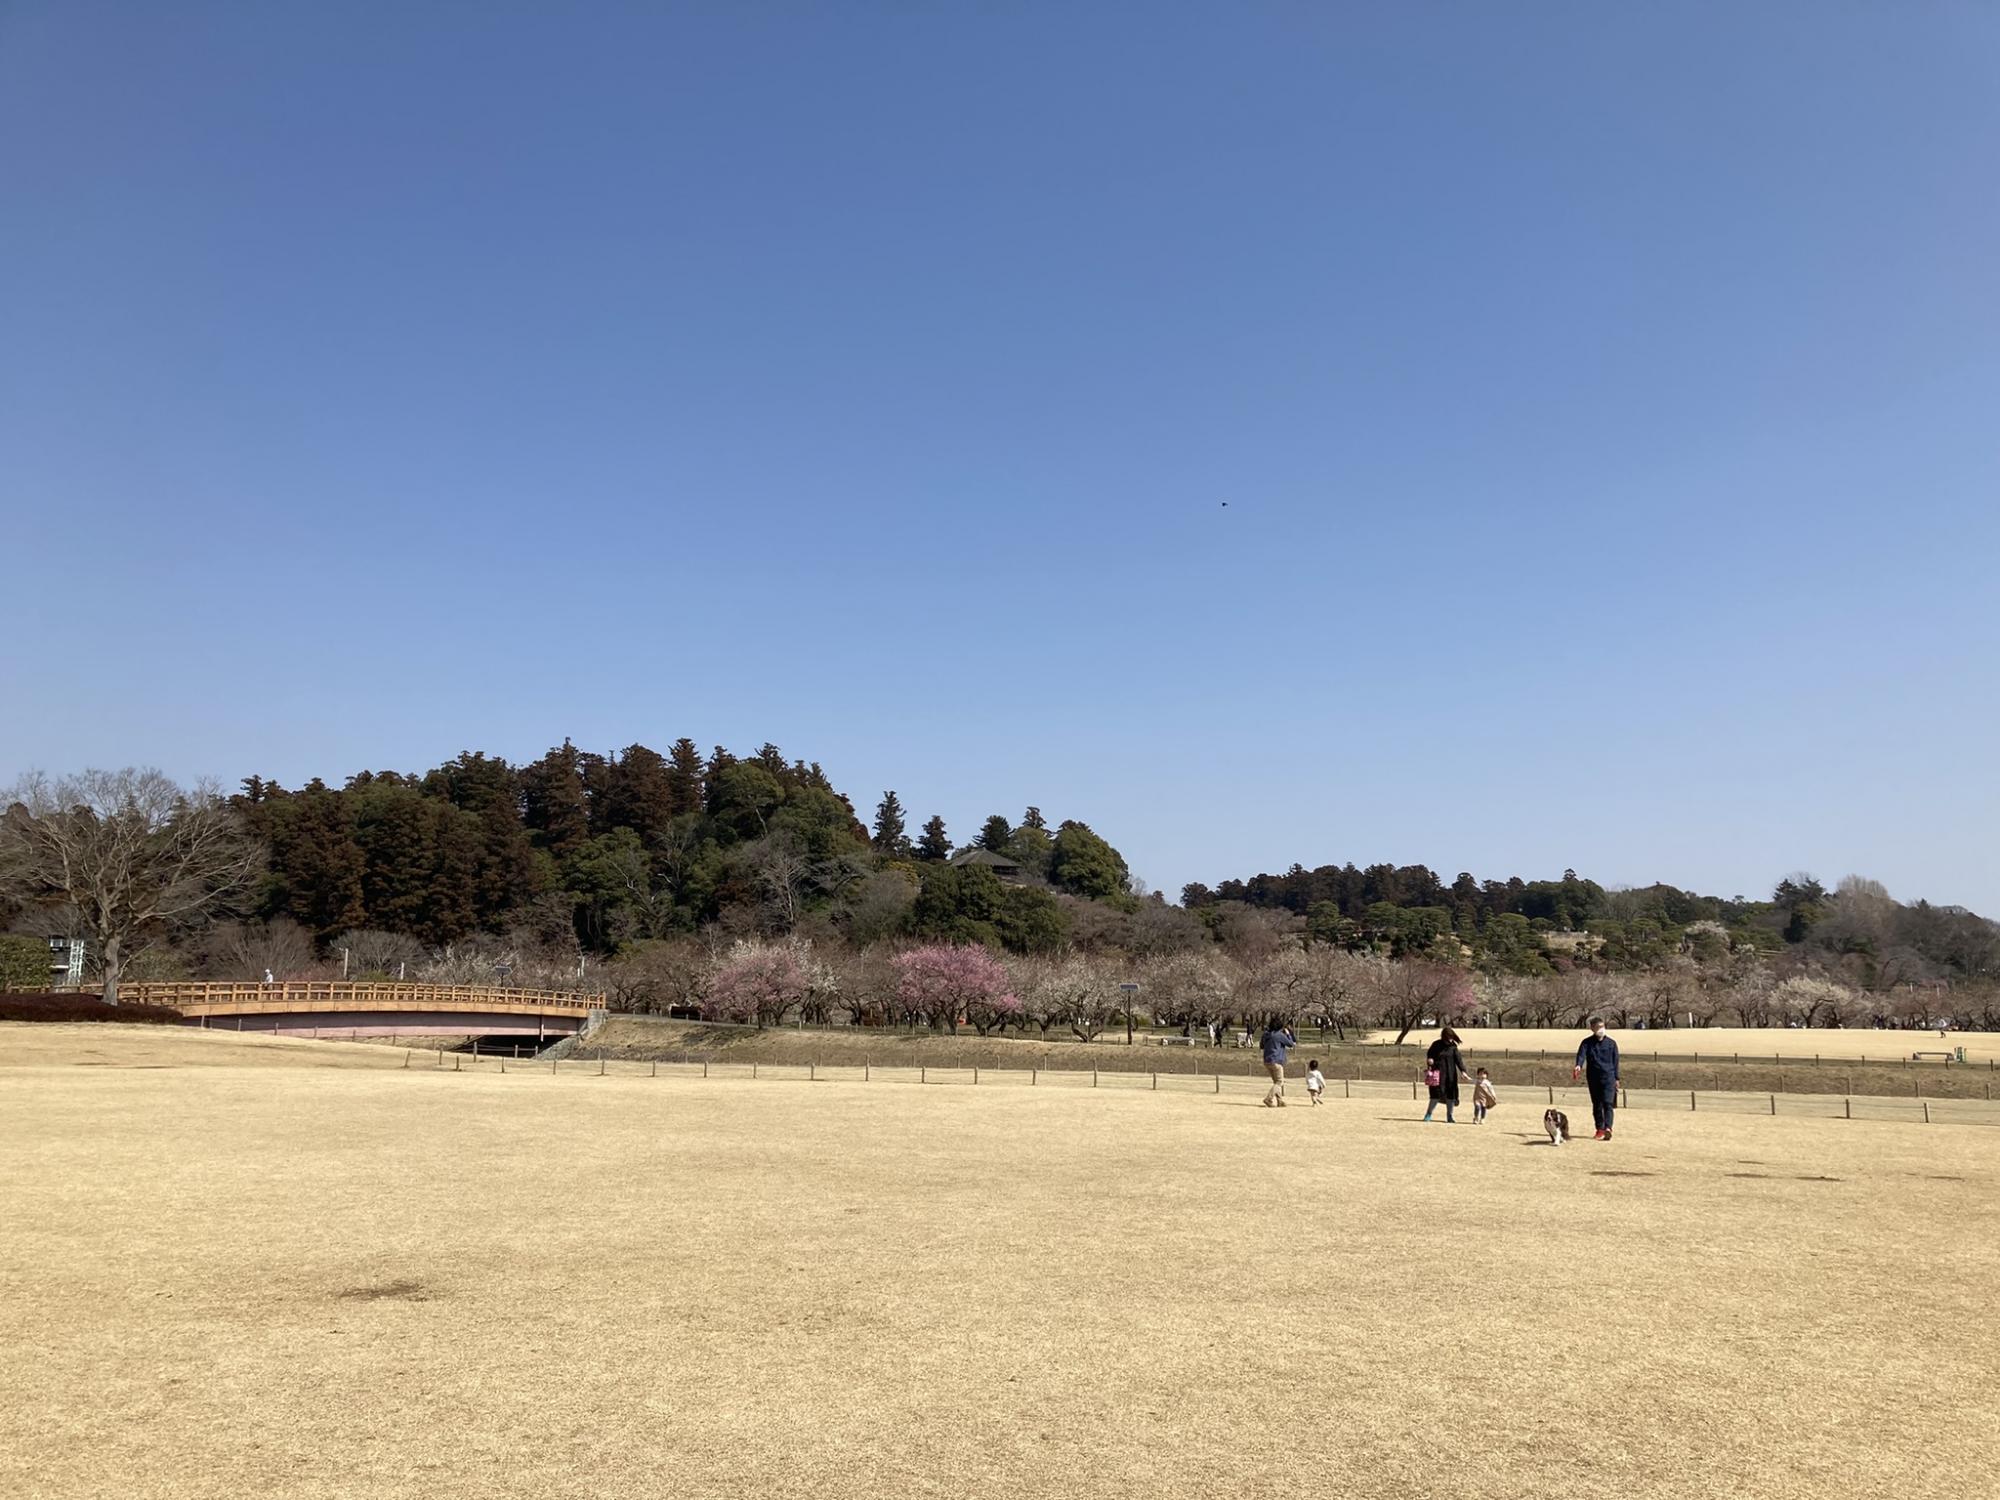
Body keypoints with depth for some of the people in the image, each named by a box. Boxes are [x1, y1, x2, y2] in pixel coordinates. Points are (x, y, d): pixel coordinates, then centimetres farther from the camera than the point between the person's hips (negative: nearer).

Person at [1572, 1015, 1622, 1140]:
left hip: (1608, 1076, -2)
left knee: (1607, 1102, -14)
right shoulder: (1587, 1042, 4)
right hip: (1593, 1077, 2)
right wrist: (1578, 1065, -33)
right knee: (1596, 1105, 8)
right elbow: (1581, 1054, -12)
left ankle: (1608, 1128, -23)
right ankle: (1600, 1130, 16)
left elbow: (1615, 1061, 11)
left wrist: (1616, 1078, 9)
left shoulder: (1611, 1043, 6)